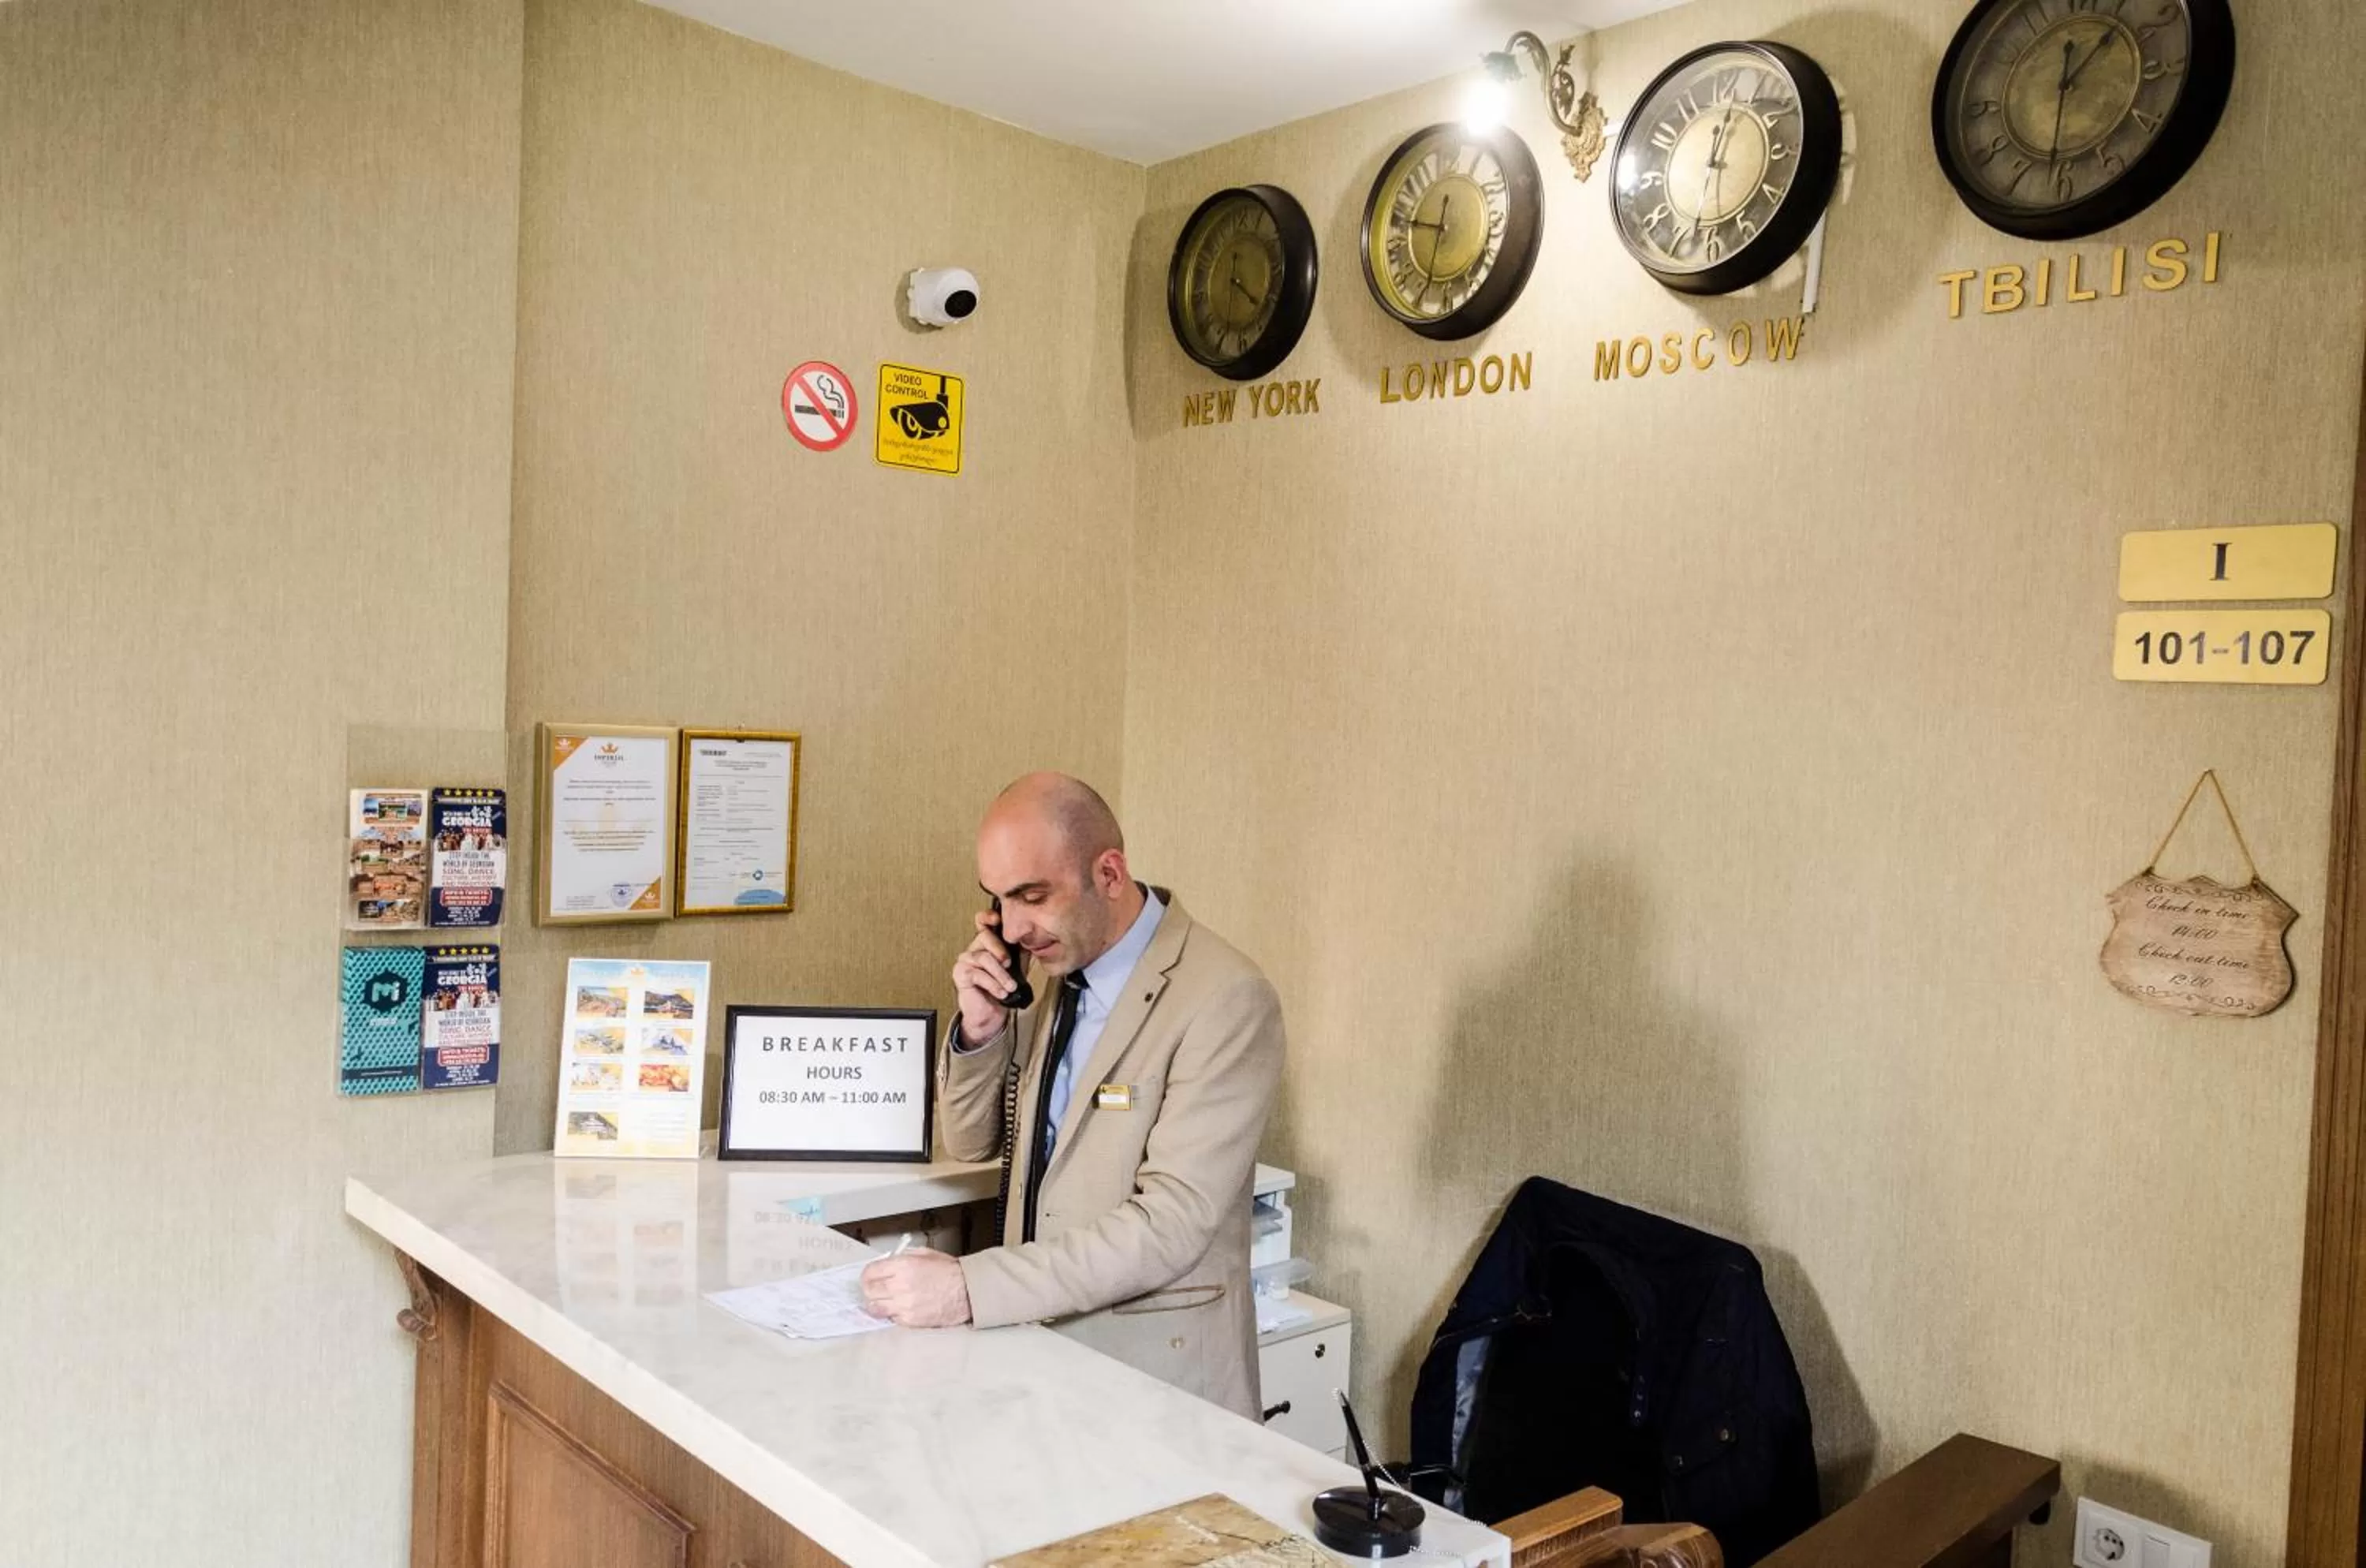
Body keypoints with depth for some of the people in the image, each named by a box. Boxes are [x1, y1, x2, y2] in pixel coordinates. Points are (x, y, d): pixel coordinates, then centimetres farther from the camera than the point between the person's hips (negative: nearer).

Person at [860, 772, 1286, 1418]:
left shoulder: (1225, 1001, -18)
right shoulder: (1055, 966, 4)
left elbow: (1171, 1224, -22)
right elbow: (971, 1141, 11)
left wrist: (970, 1287, -25)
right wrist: (979, 1026, -7)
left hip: (1154, 1367, -5)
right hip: (1037, 1335, 6)